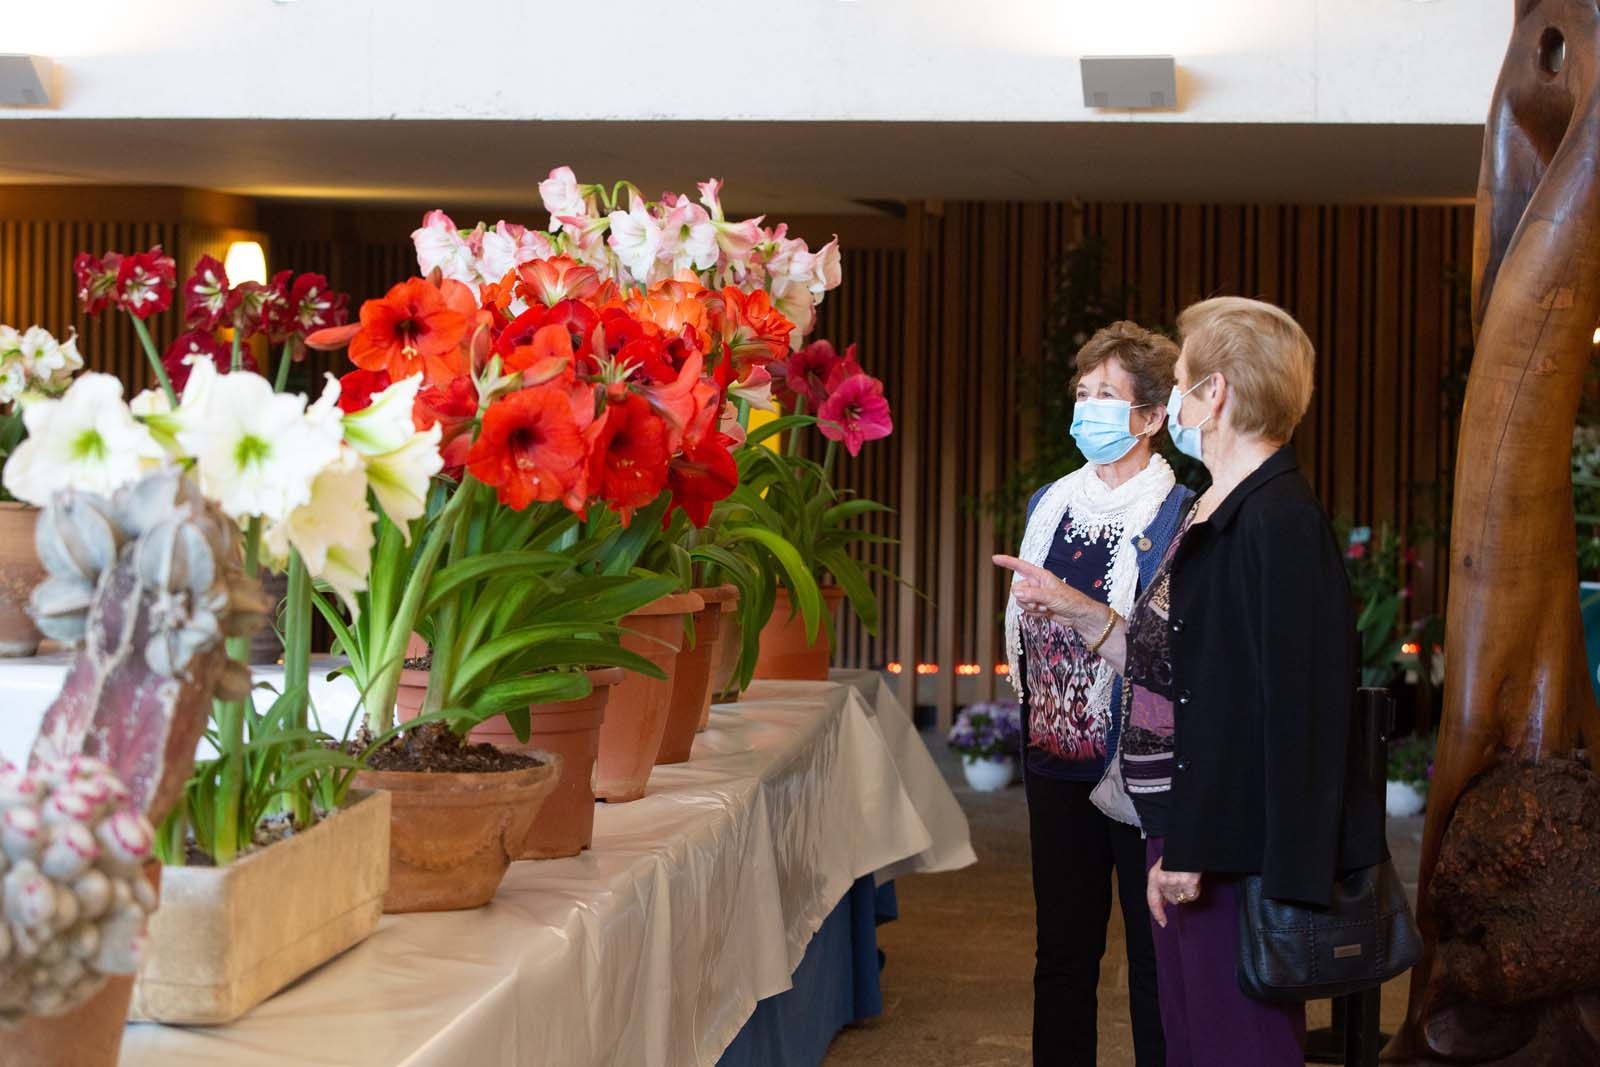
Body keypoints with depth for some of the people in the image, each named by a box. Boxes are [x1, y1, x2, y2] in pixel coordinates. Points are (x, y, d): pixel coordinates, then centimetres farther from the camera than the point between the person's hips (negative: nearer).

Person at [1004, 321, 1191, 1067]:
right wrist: (1032, 715, 10)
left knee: (1154, 962, 3)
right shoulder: (1049, 504, 10)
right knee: (1063, 953, 13)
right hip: (1057, 764, 6)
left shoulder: (1179, 516, -10)